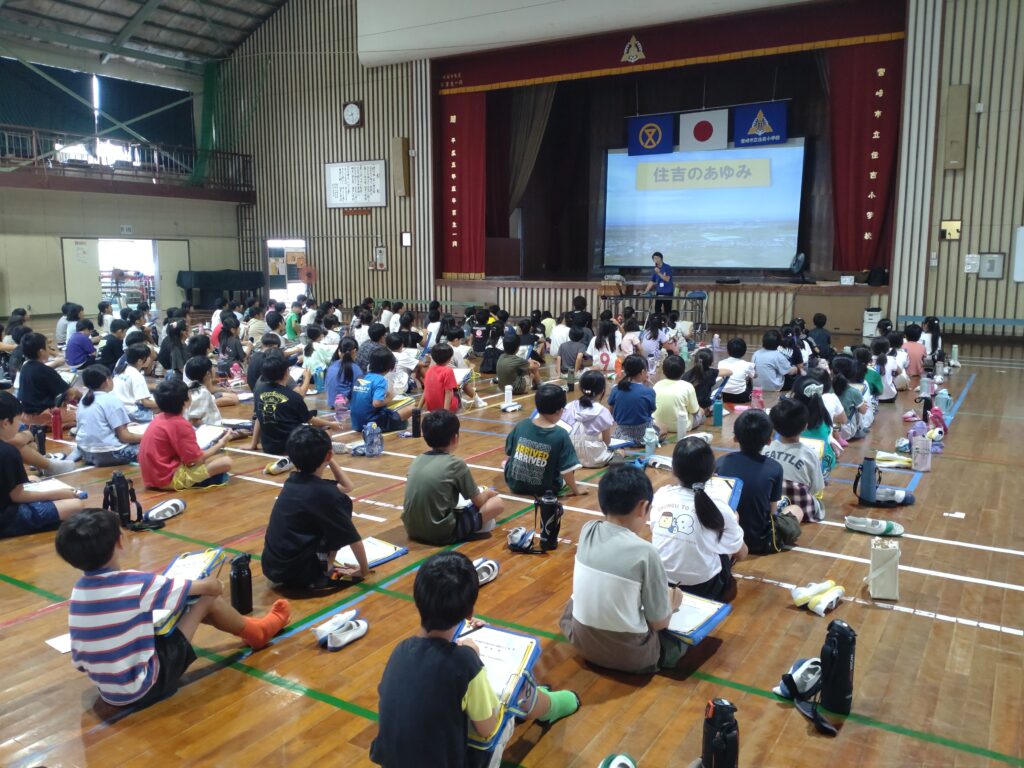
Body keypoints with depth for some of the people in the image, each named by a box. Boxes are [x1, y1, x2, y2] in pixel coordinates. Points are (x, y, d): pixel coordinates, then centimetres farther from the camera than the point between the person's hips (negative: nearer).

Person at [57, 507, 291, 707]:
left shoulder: (78, 591, -3)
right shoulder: (135, 584, -24)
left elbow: (78, 660, 5)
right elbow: (209, 586, -12)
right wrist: (211, 584, 13)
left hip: (108, 691, 7)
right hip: (142, 688, -7)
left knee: (188, 604, 17)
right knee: (207, 599, -2)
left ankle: (245, 626, 39)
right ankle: (256, 633, 24)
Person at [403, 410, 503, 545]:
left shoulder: (417, 460, 6)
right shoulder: (456, 464, -10)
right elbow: (478, 501, 2)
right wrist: (487, 493, 26)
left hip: (413, 530, 6)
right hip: (442, 533, -6)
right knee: (497, 502, 5)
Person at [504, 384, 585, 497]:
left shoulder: (521, 425, -13)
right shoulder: (561, 435, -25)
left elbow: (509, 452, 2)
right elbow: (567, 470, -21)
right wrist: (576, 490, -5)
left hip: (514, 483, 4)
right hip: (544, 489, -4)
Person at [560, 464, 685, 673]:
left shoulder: (587, 530, -8)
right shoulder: (645, 552, -22)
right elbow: (659, 622, -10)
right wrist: (671, 604, 9)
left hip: (581, 641, 3)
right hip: (629, 655, -3)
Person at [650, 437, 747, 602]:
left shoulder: (661, 495, -9)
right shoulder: (719, 509, -16)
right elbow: (741, 554, -1)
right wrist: (734, 524, 19)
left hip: (661, 582, 3)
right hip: (704, 589, -3)